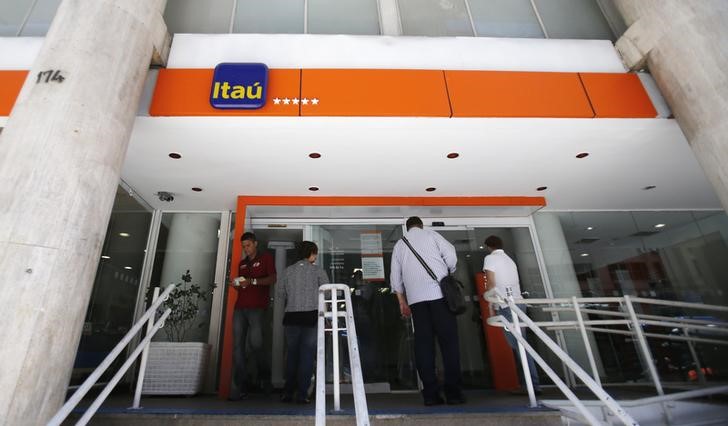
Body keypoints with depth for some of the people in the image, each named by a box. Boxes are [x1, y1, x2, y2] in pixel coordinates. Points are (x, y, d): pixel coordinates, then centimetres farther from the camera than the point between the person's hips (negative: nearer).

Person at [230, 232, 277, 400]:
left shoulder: (266, 257, 6)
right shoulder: (242, 263, 24)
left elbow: (273, 279, -4)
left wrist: (252, 281, -15)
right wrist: (236, 284, 5)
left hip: (257, 307, -5)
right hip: (240, 307, 6)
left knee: (255, 344, -8)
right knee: (238, 346, -2)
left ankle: (265, 377, 17)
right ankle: (241, 387, 3)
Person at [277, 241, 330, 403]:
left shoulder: (288, 271, 6)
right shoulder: (317, 270, -1)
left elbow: (280, 292, 4)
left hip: (291, 316, 3)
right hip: (311, 315, -3)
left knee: (291, 354, 14)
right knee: (307, 354, 4)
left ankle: (287, 393, 19)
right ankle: (302, 394, 5)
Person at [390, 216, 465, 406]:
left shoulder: (399, 244, 20)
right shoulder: (431, 234, 12)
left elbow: (396, 277, 17)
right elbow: (451, 255, 2)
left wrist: (402, 302, 21)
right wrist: (449, 275, 19)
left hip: (415, 297, 3)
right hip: (439, 292, -2)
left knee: (423, 342, 3)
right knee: (448, 340, 0)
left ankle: (430, 393, 3)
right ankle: (453, 391, -1)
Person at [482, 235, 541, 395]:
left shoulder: (490, 258, 1)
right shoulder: (510, 260, 23)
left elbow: (491, 283, -8)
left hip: (506, 306, -8)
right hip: (519, 303, 8)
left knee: (518, 346, -7)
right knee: (520, 345, 10)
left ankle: (533, 385, -6)